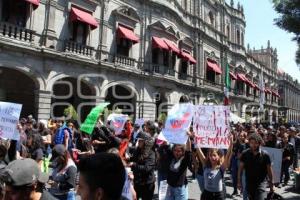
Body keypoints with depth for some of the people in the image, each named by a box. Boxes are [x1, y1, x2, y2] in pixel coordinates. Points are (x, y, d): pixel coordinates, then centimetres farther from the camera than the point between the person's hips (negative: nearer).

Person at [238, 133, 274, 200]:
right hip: (249, 183, 3)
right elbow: (241, 168, 0)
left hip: (260, 183, -2)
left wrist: (271, 184, 3)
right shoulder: (245, 154, -6)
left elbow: (269, 170, -1)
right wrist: (239, 181, -1)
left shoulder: (265, 155, -9)